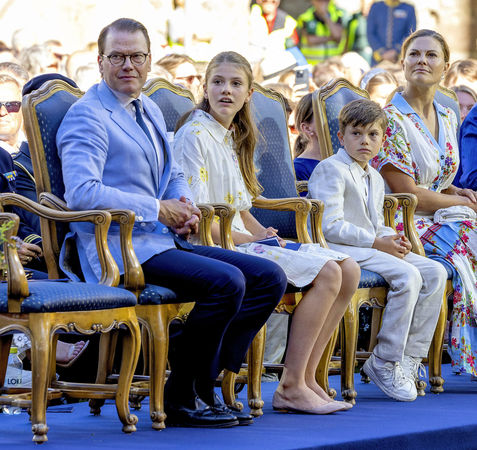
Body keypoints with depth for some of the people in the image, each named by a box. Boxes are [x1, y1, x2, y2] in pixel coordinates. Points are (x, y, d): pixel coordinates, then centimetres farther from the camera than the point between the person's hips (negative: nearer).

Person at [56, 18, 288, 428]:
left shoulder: (150, 111, 21)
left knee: (270, 277, -3)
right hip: (119, 248, -9)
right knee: (227, 281, -28)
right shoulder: (88, 116, -8)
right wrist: (157, 210, -15)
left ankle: (205, 383, -4)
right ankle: (182, 398, -13)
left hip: (164, 241, 9)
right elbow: (81, 193, -20)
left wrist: (186, 206, 6)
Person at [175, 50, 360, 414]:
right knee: (327, 273, -23)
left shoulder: (232, 138, 19)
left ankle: (306, 378, -3)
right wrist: (246, 239, -14)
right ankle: (291, 388, -18)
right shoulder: (194, 135, -10)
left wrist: (264, 234, 5)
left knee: (348, 271, -3)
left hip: (241, 240, 9)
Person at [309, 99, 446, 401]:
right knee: (408, 275, -28)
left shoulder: (375, 179, 23)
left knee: (435, 272, -7)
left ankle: (410, 355, -8)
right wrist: (376, 242, -17)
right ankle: (385, 363, -20)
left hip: (371, 247, 9)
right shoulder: (331, 170, -7)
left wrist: (393, 239, 1)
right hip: (339, 249, -9)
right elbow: (331, 226, -16)